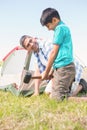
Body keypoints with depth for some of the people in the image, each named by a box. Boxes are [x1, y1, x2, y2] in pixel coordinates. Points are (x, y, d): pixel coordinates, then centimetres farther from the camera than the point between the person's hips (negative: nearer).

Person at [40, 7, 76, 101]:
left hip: (63, 68, -10)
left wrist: (46, 72, 0)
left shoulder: (60, 28, -8)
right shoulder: (65, 27, 21)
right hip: (68, 67, 10)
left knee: (56, 99, -14)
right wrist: (51, 71, 21)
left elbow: (54, 52, -9)